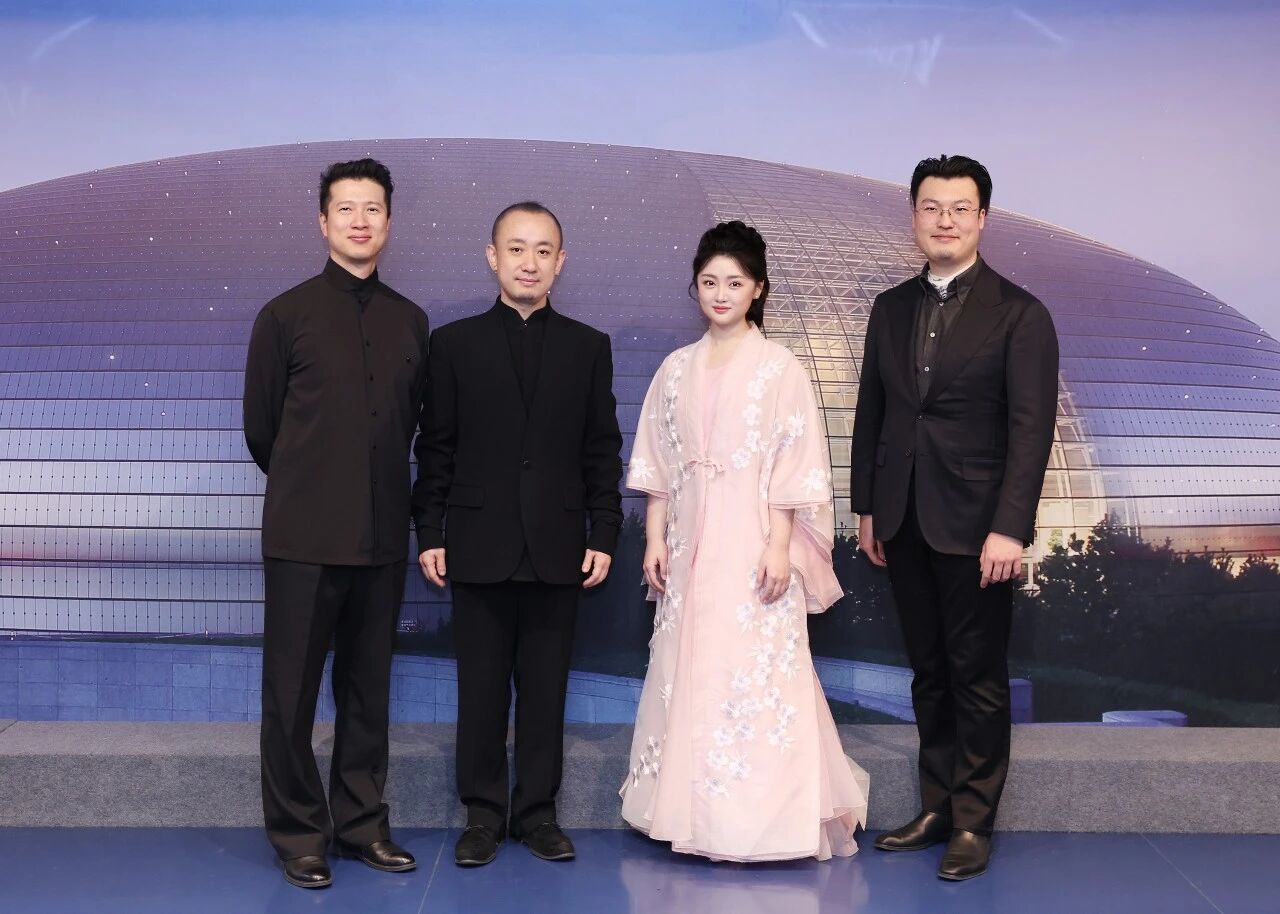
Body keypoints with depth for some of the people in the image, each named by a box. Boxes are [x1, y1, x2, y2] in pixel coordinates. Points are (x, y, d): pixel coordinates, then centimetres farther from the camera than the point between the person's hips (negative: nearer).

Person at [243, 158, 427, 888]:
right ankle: (299, 834, 16)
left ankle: (363, 824, 23)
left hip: (382, 534, 3)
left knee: (368, 689, 11)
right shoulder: (286, 315, -2)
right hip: (305, 534, -3)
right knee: (292, 690, 3)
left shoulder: (410, 321, 8)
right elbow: (261, 426, 6)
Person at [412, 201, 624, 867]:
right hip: (480, 549, -1)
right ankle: (483, 814, 17)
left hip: (558, 550, 1)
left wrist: (603, 536, 1)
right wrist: (429, 535, -2)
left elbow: (602, 452, 7)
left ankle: (538, 812, 18)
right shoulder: (454, 343, 5)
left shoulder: (588, 348, 8)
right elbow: (435, 448, 4)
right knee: (480, 689, 5)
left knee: (546, 689, 7)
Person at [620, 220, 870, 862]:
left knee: (755, 675, -6)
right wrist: (654, 539, 5)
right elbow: (658, 467, 12)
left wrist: (778, 546, -13)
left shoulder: (779, 368, -2)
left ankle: (758, 818, 4)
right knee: (689, 672, 6)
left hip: (752, 543, -4)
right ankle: (695, 812, 17)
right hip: (690, 542, 4)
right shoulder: (677, 369, 11)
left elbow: (794, 466, -6)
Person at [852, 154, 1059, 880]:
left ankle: (974, 822, 15)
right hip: (905, 526, 5)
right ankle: (938, 808, 24)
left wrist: (1010, 527, -18)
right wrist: (867, 507, 10)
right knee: (929, 674, 13)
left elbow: (1032, 427, -11)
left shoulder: (1019, 314, -6)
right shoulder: (891, 309, 10)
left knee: (978, 677, 4)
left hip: (975, 526, -5)